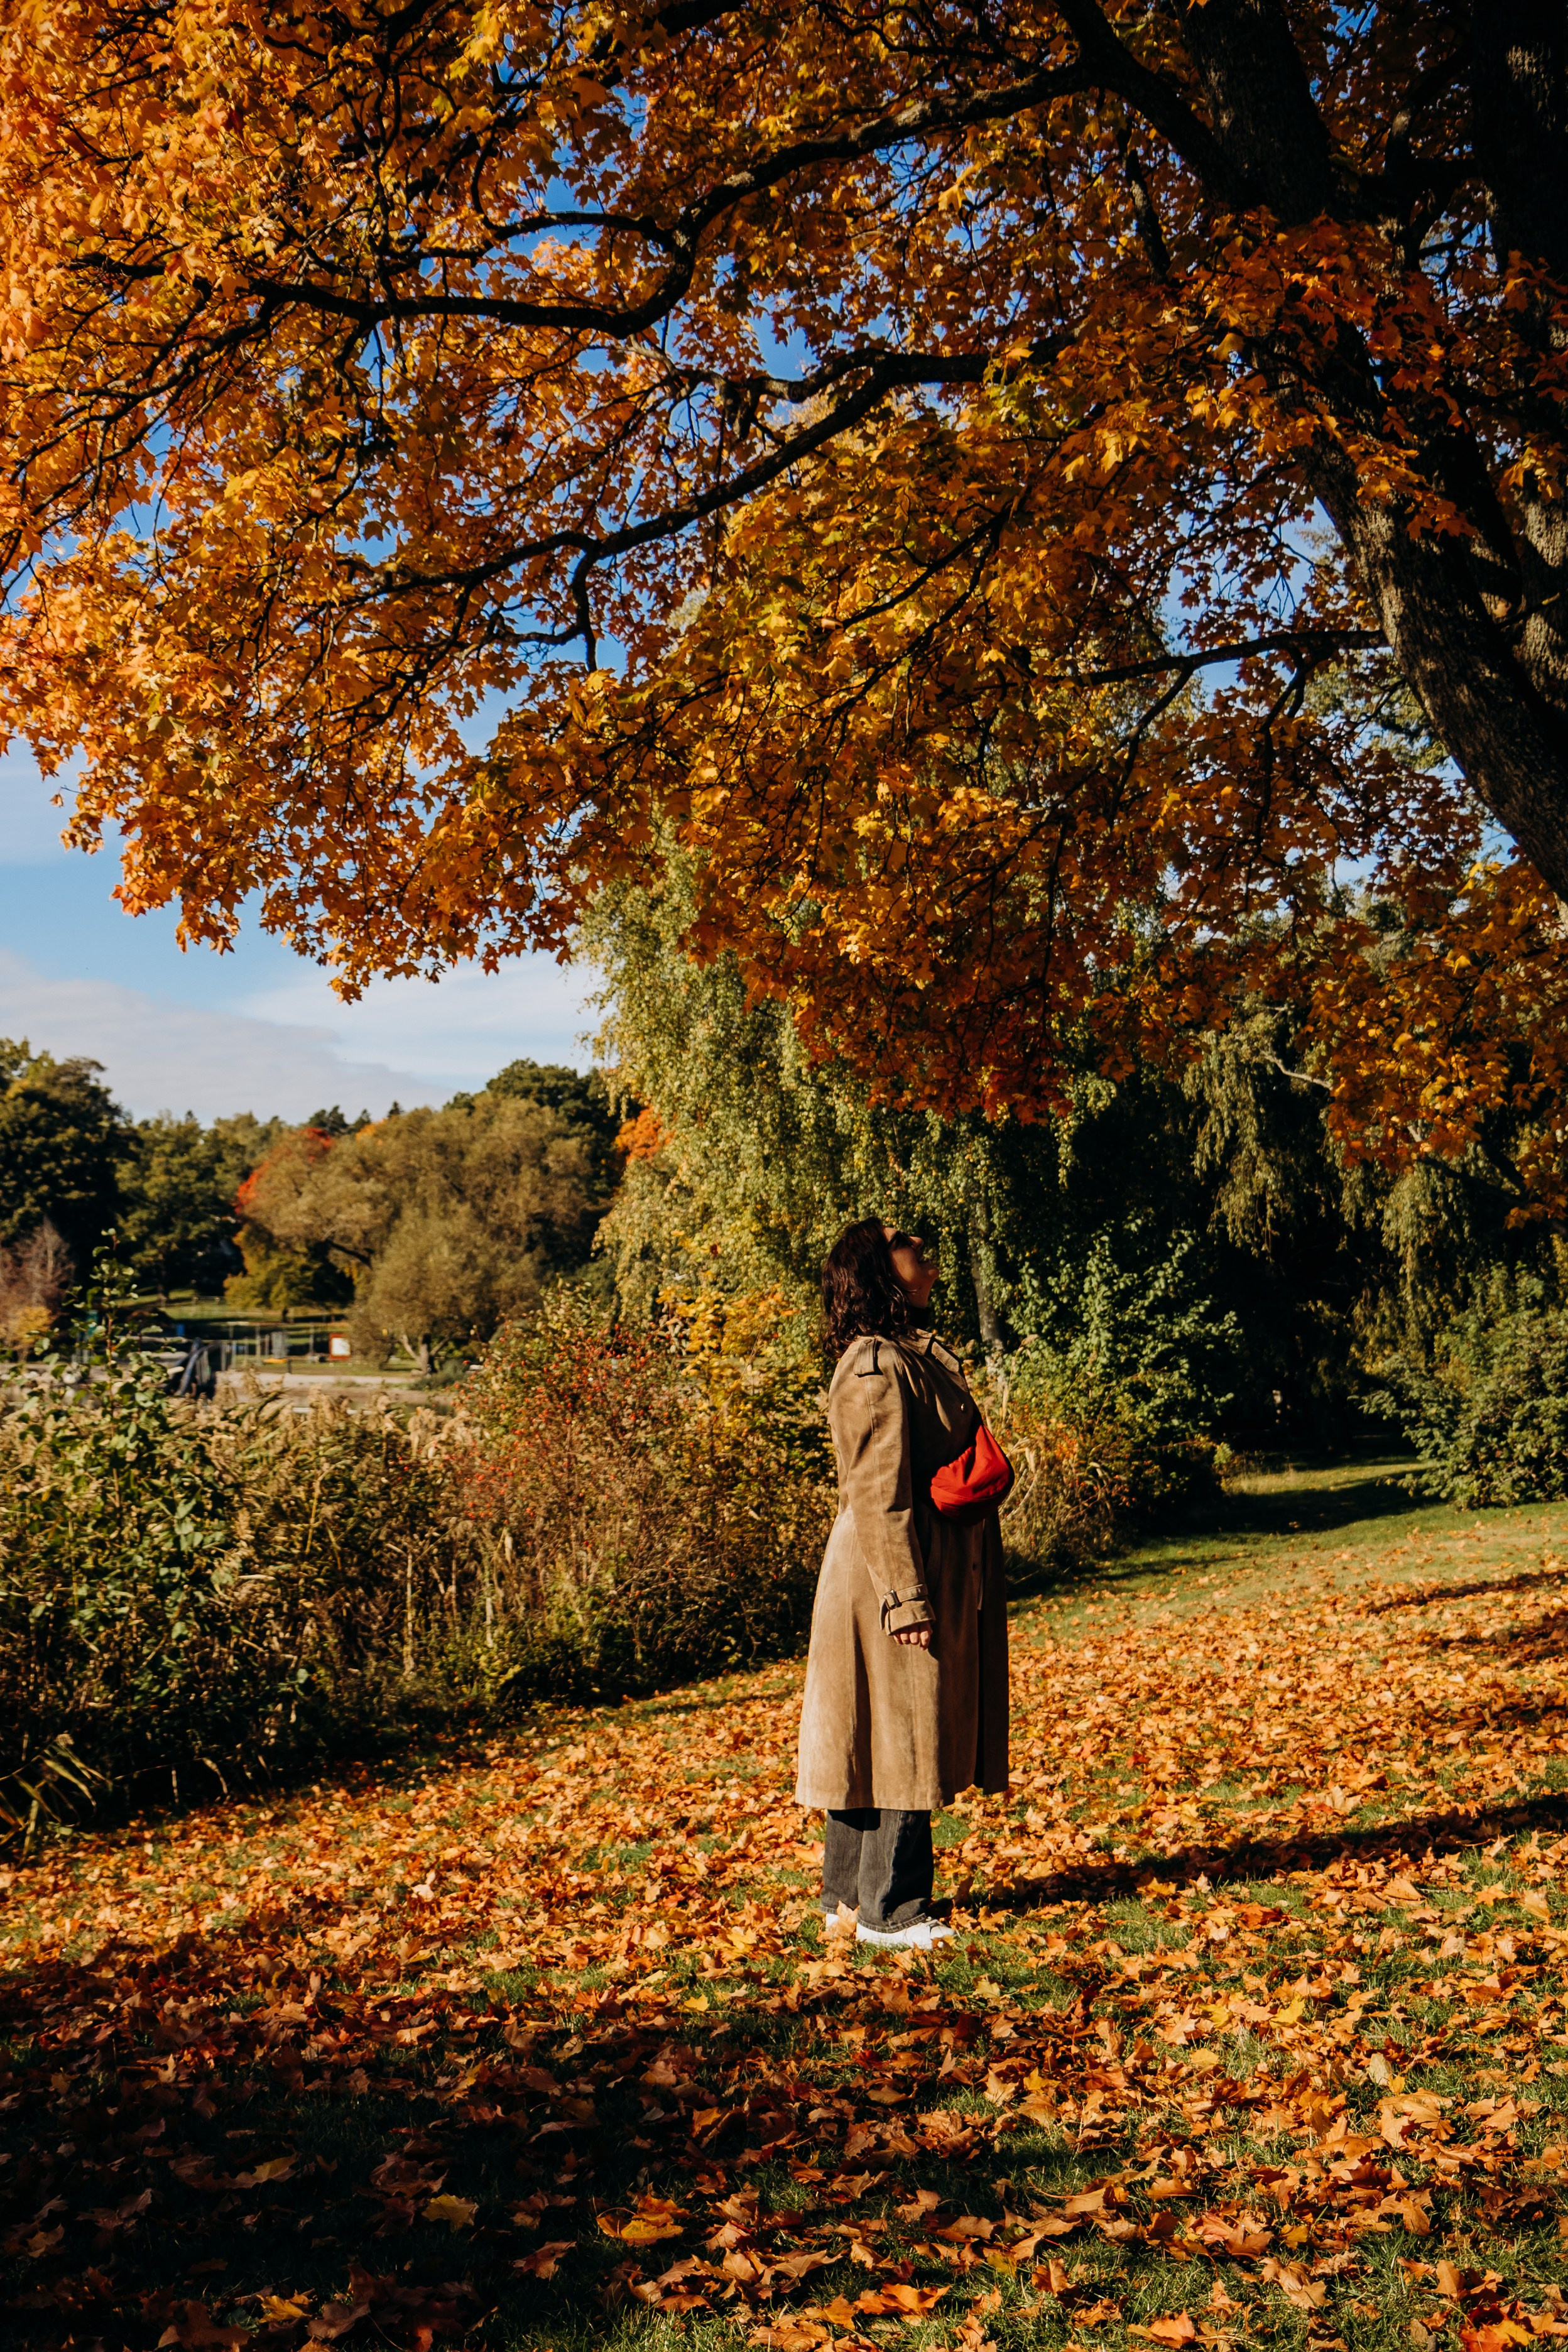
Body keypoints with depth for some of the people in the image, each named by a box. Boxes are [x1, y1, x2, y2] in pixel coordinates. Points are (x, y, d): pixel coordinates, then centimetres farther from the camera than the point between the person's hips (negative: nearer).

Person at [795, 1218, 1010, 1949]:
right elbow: (878, 1495, -21)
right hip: (892, 1575, -10)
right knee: (900, 1741, -1)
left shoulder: (918, 1354, 14)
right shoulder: (876, 1369, -17)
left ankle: (851, 1895, 26)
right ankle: (890, 1911, 10)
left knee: (903, 1741, 16)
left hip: (936, 1576, 10)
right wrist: (906, 1597, -21)